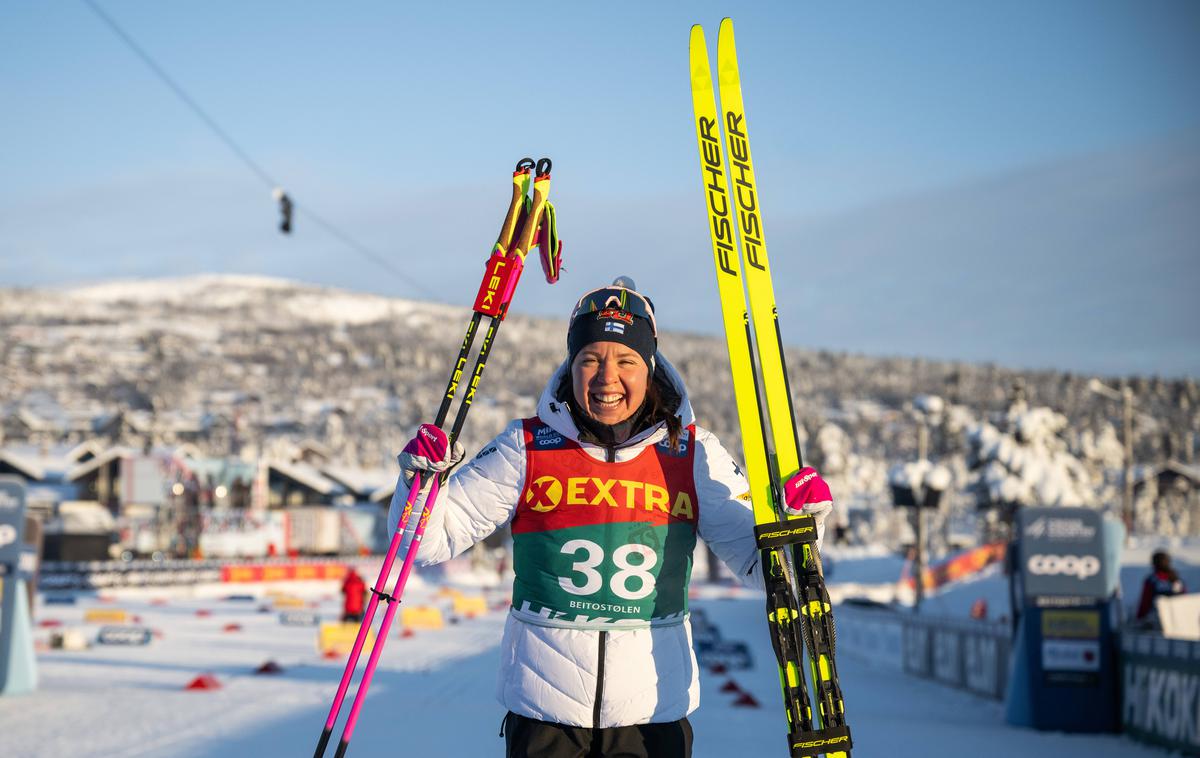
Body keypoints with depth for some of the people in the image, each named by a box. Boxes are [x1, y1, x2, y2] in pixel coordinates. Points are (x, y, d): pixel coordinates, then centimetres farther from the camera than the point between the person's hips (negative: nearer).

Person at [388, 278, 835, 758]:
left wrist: (796, 523, -15)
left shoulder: (693, 456, 2)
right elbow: (431, 540, 2)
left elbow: (757, 559, 4)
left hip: (654, 706, 1)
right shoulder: (527, 449, 0)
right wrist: (423, 479, -17)